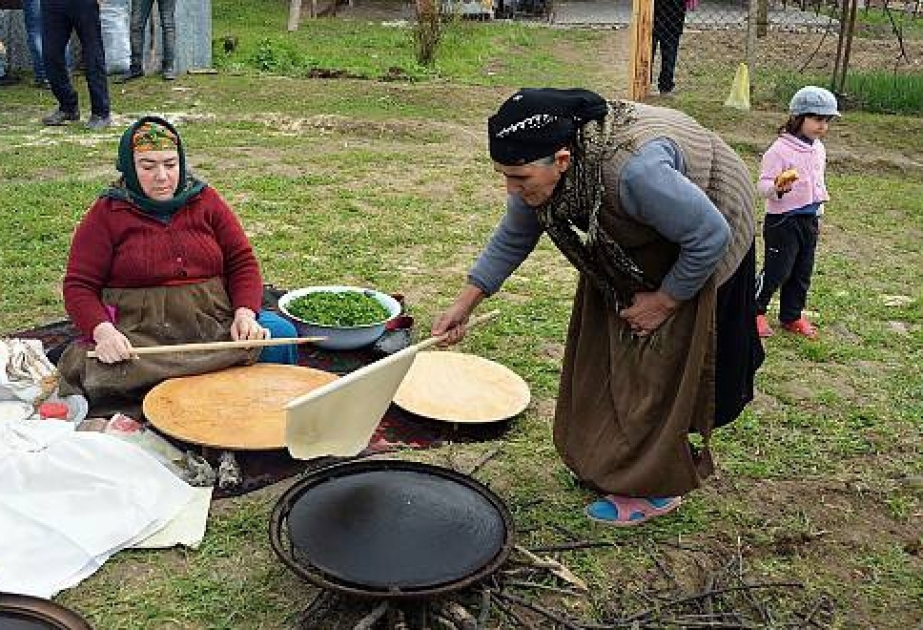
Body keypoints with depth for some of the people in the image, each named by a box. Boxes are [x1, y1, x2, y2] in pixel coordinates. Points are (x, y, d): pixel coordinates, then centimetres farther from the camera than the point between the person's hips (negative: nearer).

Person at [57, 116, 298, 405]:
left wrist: (245, 312, -10)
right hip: (141, 333, -1)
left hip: (217, 324, 2)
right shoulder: (106, 214, 5)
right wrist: (102, 331, -20)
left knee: (282, 333, -23)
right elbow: (79, 286, 2)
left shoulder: (205, 200, 12)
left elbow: (242, 262, 10)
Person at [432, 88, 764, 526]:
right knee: (605, 348, 11)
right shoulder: (539, 170, -21)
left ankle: (657, 487, 11)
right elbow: (512, 240, -3)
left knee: (661, 364, -5)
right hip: (632, 248, 7)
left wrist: (665, 300, -21)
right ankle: (609, 458, 29)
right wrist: (465, 303, -5)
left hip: (695, 251, -7)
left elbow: (711, 235, -31)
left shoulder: (633, 169, -44)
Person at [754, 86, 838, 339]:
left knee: (802, 271, 13)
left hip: (810, 220, 8)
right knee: (777, 270, -3)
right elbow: (763, 184, -19)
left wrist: (819, 209, 22)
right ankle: (755, 311, 15)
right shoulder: (780, 149, -17)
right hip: (783, 220, -8)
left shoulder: (818, 149, 9)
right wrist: (777, 188, -40)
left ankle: (792, 316, 26)